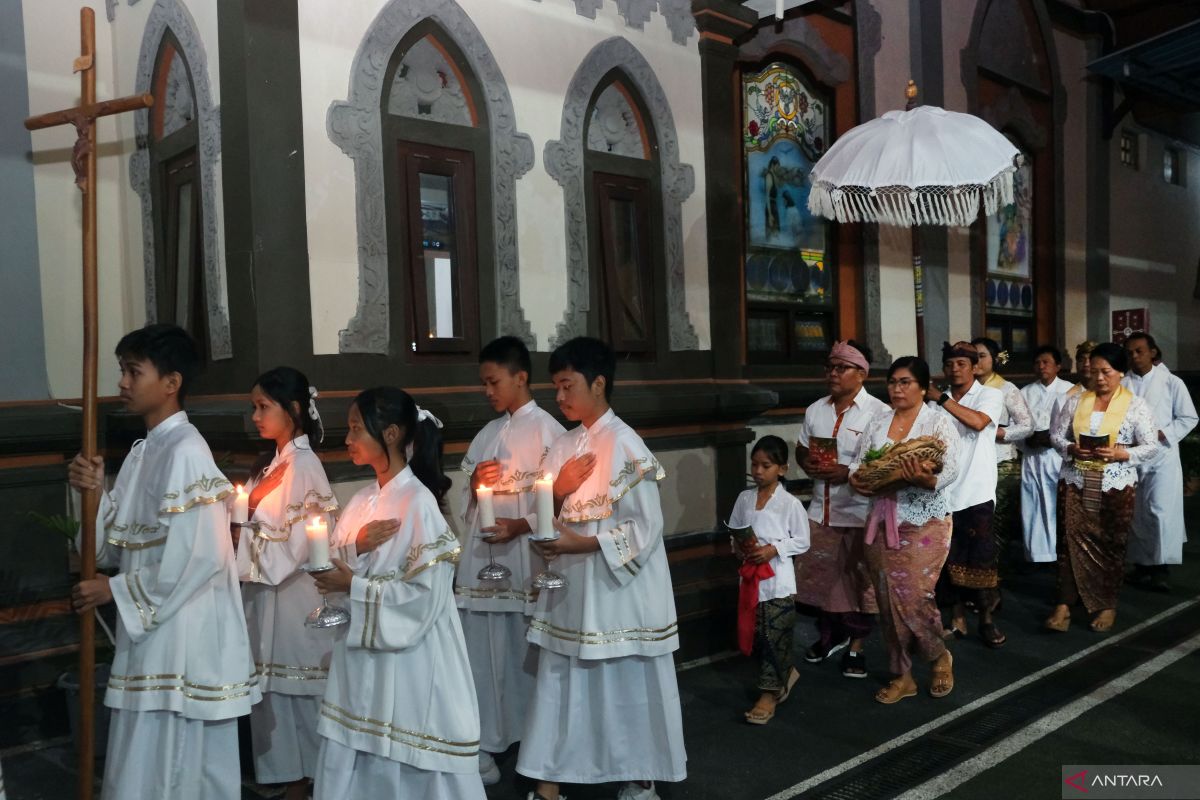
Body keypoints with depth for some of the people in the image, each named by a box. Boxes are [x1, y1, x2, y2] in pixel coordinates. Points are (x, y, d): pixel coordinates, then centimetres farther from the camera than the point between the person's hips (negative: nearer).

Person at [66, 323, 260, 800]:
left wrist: (115, 591, -13)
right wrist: (97, 492, -2)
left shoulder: (185, 452, -17)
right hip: (150, 630, 9)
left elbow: (198, 556, -22)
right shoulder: (143, 452, 12)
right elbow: (123, 548, 14)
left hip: (182, 635, -9)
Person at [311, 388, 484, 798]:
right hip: (359, 650, 7)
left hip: (407, 656, -7)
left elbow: (427, 596, -19)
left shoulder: (419, 502, -15)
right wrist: (356, 546, -11)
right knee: (353, 766, 14)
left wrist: (355, 588, -16)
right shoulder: (363, 498, 8)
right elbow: (333, 565, 8)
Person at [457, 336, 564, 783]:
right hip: (481, 557, 5)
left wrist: (521, 526, -22)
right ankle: (483, 742, 15)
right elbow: (466, 497, 16)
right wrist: (474, 483, -5)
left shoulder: (548, 430, -5)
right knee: (484, 649, 6)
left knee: (526, 648, 5)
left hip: (525, 558, -5)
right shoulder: (487, 434, 14)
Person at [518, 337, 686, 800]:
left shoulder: (626, 445, -13)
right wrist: (558, 490, -12)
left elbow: (647, 527, -15)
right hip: (570, 584, 6)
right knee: (560, 680, 10)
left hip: (617, 585, -6)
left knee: (628, 681, 8)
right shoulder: (564, 446, 7)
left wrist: (586, 544, -20)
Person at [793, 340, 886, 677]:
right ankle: (831, 634, 37)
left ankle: (856, 646, 25)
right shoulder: (815, 410, 8)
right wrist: (806, 463, -6)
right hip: (822, 509, 5)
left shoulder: (878, 412, -11)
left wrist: (849, 472, -23)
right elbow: (801, 449, 16)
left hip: (862, 512, -5)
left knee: (860, 580, 7)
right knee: (819, 575, 14)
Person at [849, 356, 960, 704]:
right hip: (883, 521, 5)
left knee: (913, 595, -10)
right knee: (888, 599, 7)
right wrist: (856, 479, -12)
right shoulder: (877, 422, 11)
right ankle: (902, 675, 21)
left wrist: (927, 479, -36)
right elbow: (858, 461, 10)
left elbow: (951, 468, -15)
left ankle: (940, 656, 20)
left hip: (925, 522, -5)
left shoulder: (939, 422, -3)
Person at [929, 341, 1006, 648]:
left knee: (980, 556, 0)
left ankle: (986, 619, 13)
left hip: (976, 491, -3)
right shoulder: (935, 401, 9)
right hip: (943, 490, 3)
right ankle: (957, 616, 20)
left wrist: (941, 398, -17)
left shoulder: (990, 395, 0)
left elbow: (977, 421, -20)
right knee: (949, 557, 8)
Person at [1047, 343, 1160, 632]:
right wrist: (1071, 449, -13)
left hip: (1116, 485, -1)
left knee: (1112, 544, 8)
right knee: (1072, 541, -2)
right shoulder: (1075, 401, 4)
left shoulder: (1135, 405, -3)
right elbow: (1056, 434, 7)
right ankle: (1064, 603, 1)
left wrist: (1121, 453, -21)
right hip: (1077, 482, 2)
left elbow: (1151, 447, -4)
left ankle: (1108, 604, 22)